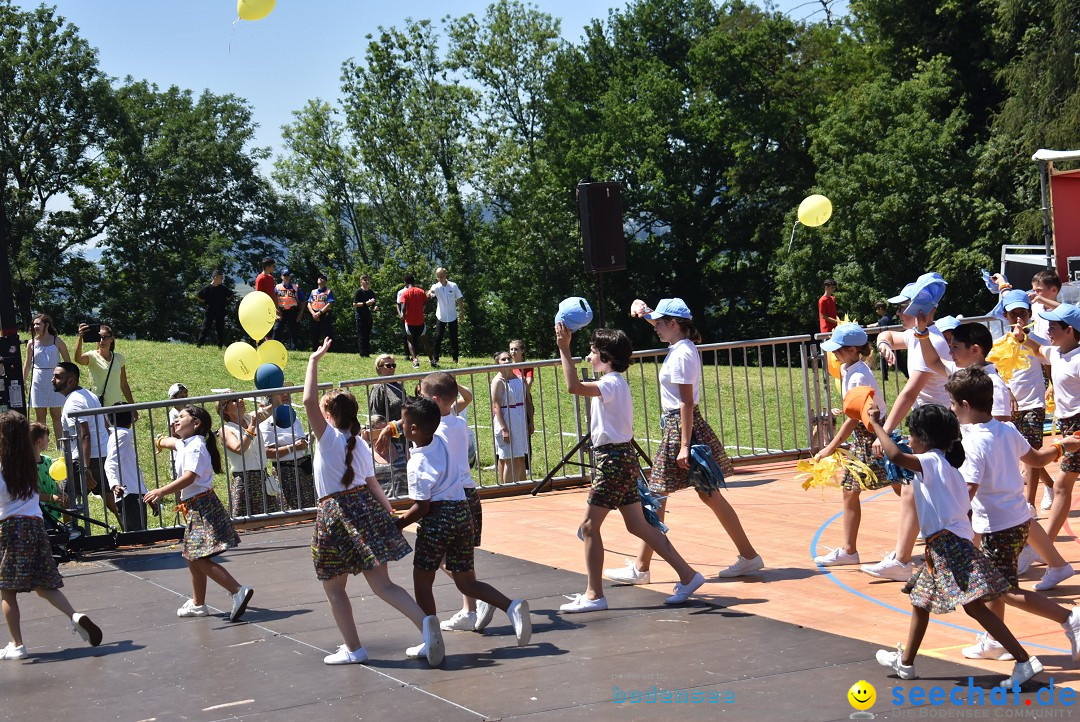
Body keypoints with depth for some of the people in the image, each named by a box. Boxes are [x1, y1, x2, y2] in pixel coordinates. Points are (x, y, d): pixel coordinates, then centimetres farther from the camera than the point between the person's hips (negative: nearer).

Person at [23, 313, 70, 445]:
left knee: (55, 414, 0)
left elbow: (67, 361, 3)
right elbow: (28, 364, 12)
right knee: (40, 416, 4)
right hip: (38, 381, 2)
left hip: (54, 381, -2)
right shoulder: (31, 343, 6)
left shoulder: (57, 341, 0)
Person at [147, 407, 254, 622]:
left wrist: (162, 491, -36)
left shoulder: (195, 447, -16)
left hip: (201, 505, -10)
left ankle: (239, 591, -23)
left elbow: (189, 477, -31)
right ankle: (198, 604, 30)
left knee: (201, 559, -16)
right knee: (194, 558, 19)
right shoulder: (184, 444, 14)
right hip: (194, 508, 10)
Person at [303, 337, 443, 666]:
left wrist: (314, 361, -10)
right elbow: (373, 485, 14)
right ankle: (424, 621, -20)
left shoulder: (328, 438, -6)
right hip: (366, 508, 6)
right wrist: (390, 512, 23)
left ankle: (353, 648, 14)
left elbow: (308, 400, -18)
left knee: (333, 587, 12)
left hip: (335, 513, -6)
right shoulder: (360, 444, 13)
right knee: (382, 584, 2)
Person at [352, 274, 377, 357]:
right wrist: (366, 303, -17)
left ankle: (367, 353, 8)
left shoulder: (371, 293, 15)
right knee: (361, 336, -6)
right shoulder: (359, 291, -3)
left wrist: (375, 308, -1)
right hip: (360, 317, -6)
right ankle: (363, 354, -7)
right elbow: (354, 304, -9)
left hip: (368, 317, 6)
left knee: (367, 336, 6)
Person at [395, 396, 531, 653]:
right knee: (466, 582, 14)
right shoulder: (440, 443, 5)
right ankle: (512, 606, -8)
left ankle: (430, 641, 10)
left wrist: (397, 524, -3)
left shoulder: (417, 465, -16)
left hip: (437, 519, -8)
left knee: (422, 581, 9)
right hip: (463, 513, 8)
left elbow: (422, 507, -15)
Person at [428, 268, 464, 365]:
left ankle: (455, 358, 14)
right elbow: (429, 294, -31)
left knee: (454, 338, 6)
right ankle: (436, 358, 4)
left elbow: (459, 299, 4)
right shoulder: (436, 287, -9)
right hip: (441, 316, -1)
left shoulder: (453, 286, -5)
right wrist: (429, 293, -55)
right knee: (438, 337, -3)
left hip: (452, 316, 1)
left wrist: (462, 311, 4)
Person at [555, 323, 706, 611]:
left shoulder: (611, 384, -17)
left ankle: (594, 595, 0)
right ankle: (687, 575, 13)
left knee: (589, 526, -4)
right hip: (623, 457, 10)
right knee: (638, 525, 13)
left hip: (613, 460, -10)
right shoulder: (615, 382, 14)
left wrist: (564, 349, -30)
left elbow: (574, 386, -33)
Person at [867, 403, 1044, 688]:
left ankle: (1025, 662, -17)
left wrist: (876, 424, -17)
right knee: (920, 600, 23)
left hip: (950, 544, -11)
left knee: (975, 606, -15)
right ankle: (905, 662, 38)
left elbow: (896, 456, -28)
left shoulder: (932, 461, -12)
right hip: (940, 548, 11)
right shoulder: (944, 464, 16)